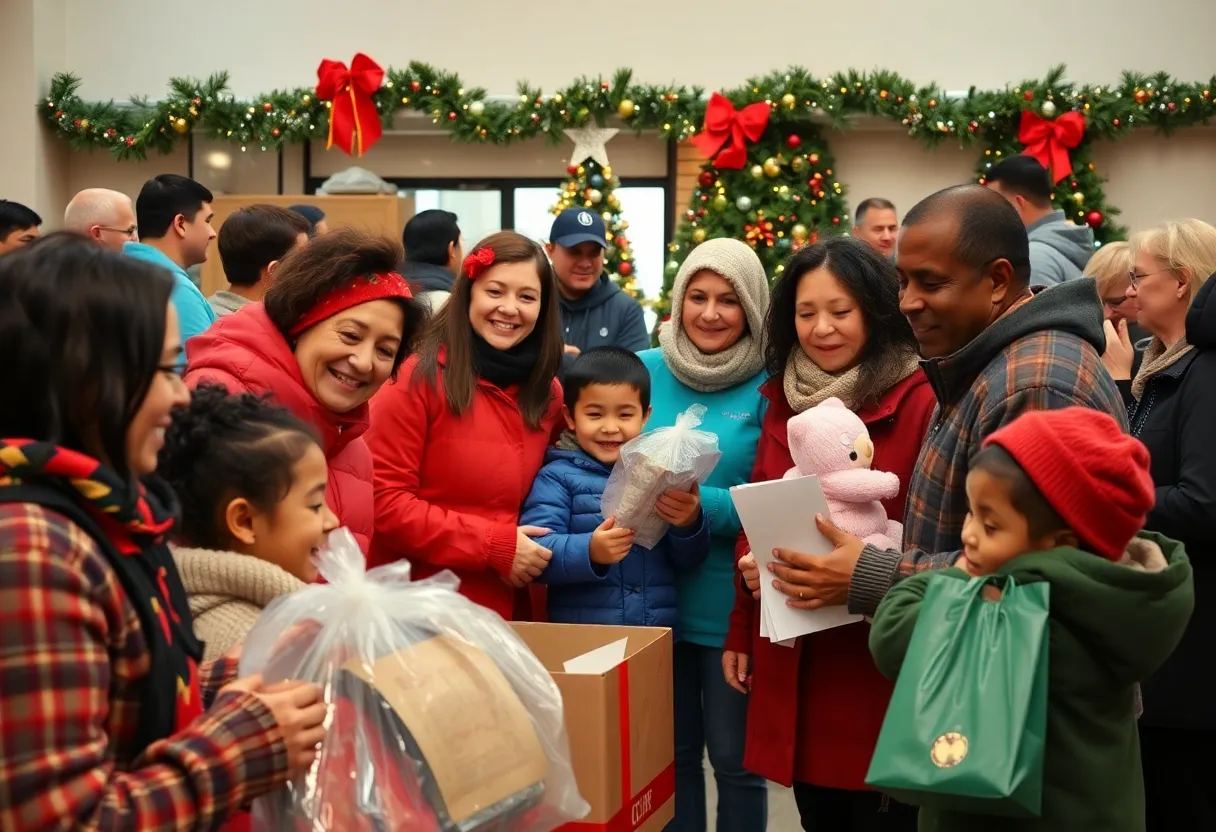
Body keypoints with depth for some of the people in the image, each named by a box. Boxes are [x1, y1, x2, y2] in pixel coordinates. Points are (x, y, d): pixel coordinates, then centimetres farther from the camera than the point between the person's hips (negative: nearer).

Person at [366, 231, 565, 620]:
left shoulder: (548, 392, 6)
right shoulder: (418, 378, -12)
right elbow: (383, 501, -15)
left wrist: (537, 553, 0)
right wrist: (494, 545, -16)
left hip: (504, 610, 5)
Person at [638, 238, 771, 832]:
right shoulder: (647, 370, 3)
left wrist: (703, 505, -27)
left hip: (732, 606, -3)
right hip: (655, 597, 3)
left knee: (735, 758, 9)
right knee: (671, 753, 15)